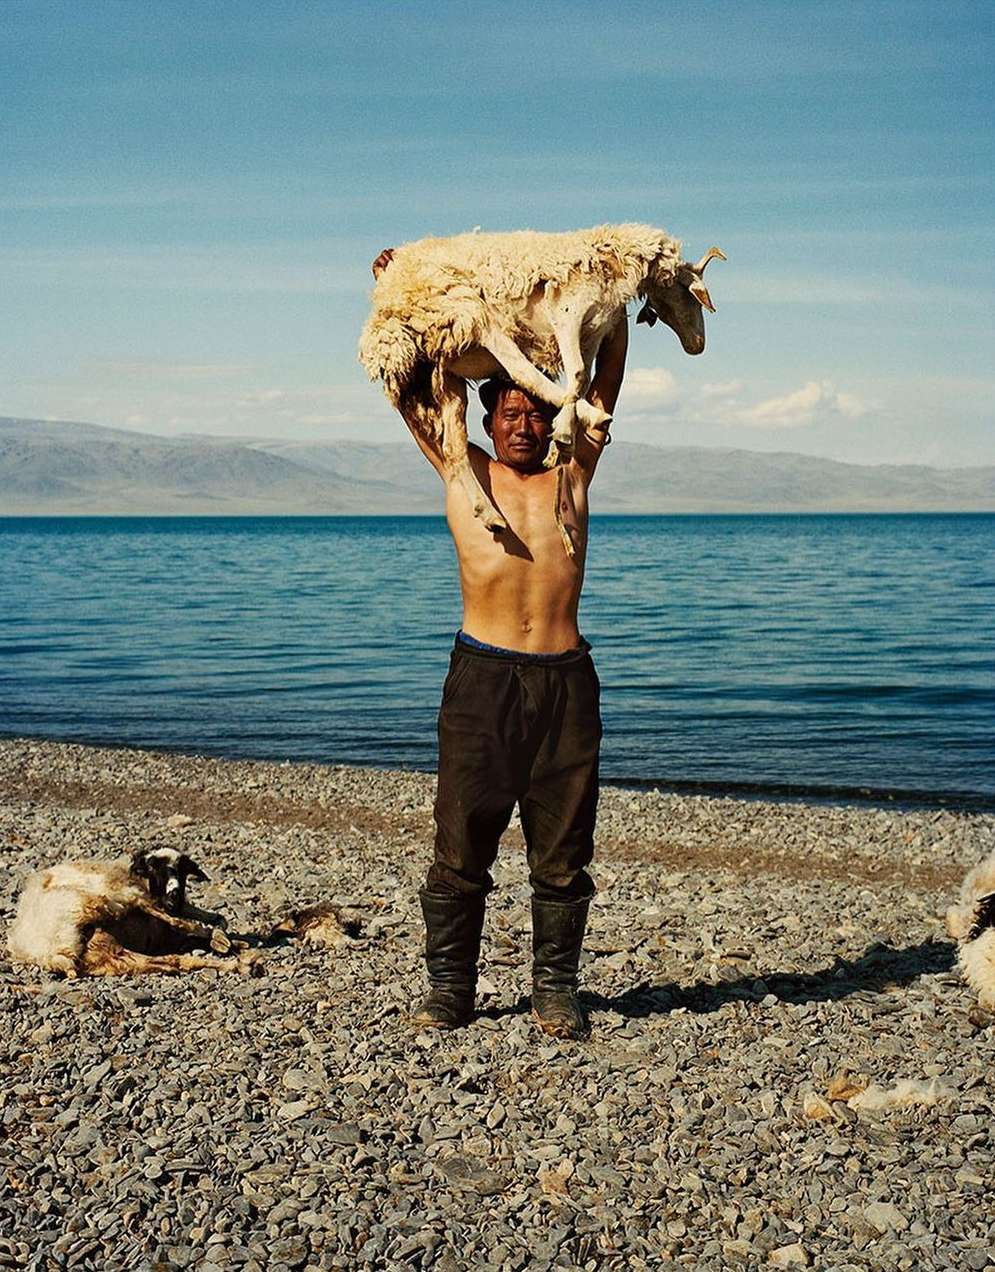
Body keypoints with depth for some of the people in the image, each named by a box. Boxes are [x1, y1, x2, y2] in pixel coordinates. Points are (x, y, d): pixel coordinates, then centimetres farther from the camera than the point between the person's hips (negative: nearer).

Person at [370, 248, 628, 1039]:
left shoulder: (573, 473, 13)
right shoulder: (462, 472, 10)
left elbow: (607, 380, 16)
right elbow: (412, 387, 12)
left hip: (564, 677, 1)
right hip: (482, 675, -1)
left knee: (562, 853, 6)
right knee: (461, 846, 1)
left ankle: (557, 989, 16)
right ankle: (450, 990, 12)